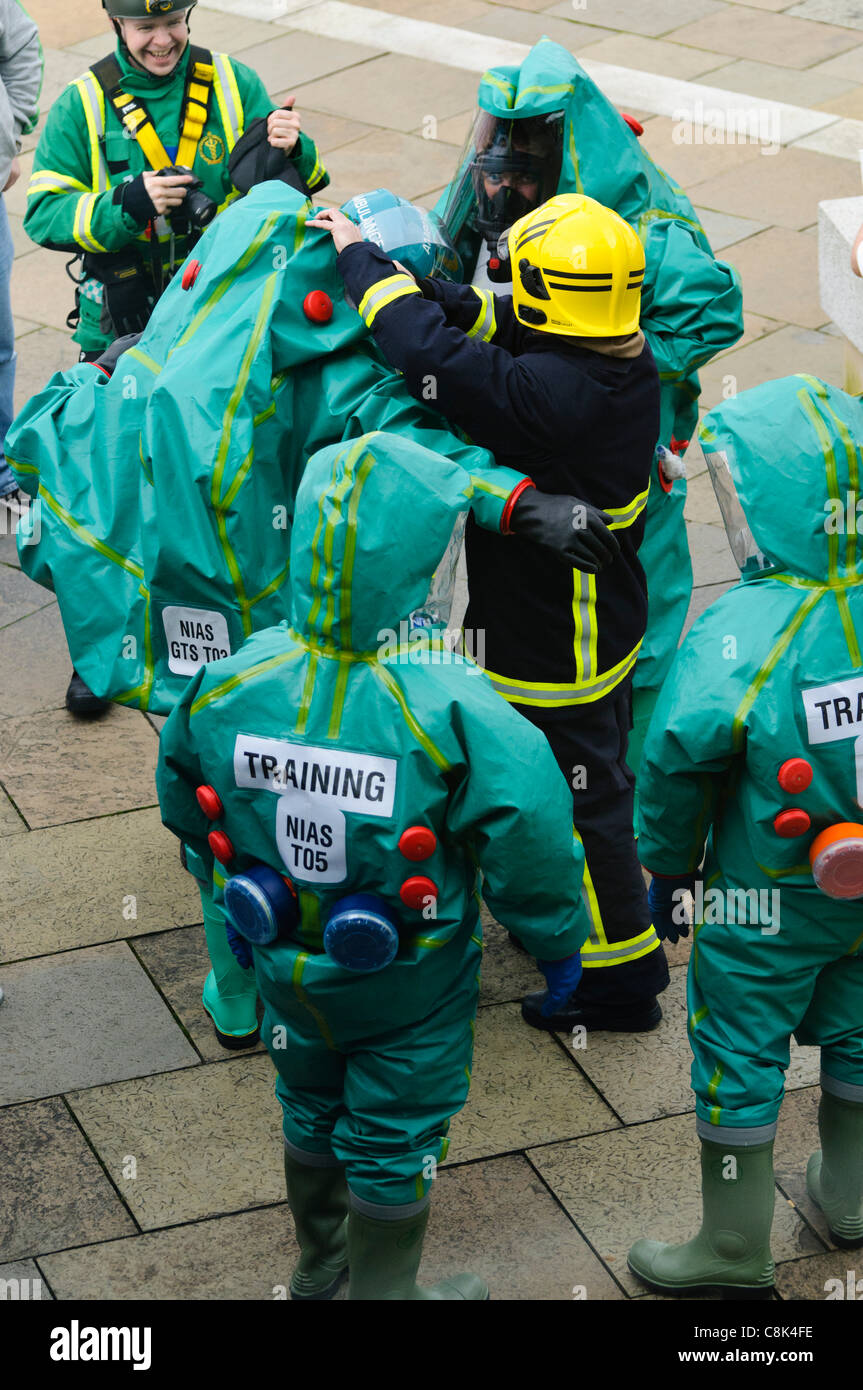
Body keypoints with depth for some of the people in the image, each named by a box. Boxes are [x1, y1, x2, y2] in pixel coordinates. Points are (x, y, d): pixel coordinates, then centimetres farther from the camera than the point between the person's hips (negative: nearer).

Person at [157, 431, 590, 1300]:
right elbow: (530, 840, -26)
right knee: (394, 1138, 21)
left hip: (286, 963, 4)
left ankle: (321, 1264, 55)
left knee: (311, 1110, 30)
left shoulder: (230, 684, -21)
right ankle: (383, 1289, 43)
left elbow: (186, 805, -2)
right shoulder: (452, 712, -35)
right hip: (410, 986, -4)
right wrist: (557, 945, -5)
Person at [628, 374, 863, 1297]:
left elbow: (677, 769, -20)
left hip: (765, 907, -5)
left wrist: (665, 873, -3)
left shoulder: (738, 636, -30)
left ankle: (736, 1249, 29)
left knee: (738, 1062, 14)